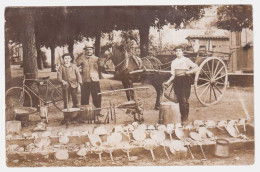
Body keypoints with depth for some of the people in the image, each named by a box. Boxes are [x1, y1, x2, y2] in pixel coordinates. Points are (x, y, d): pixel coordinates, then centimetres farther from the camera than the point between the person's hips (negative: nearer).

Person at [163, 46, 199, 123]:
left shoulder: (186, 60, 2)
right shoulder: (173, 62, 12)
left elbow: (196, 68, -4)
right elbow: (173, 75, 12)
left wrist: (188, 72, -12)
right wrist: (168, 82, 0)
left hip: (185, 80, -4)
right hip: (177, 81, 4)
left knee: (184, 99, -10)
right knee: (179, 99, 2)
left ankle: (185, 117, -2)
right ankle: (182, 115, 13)